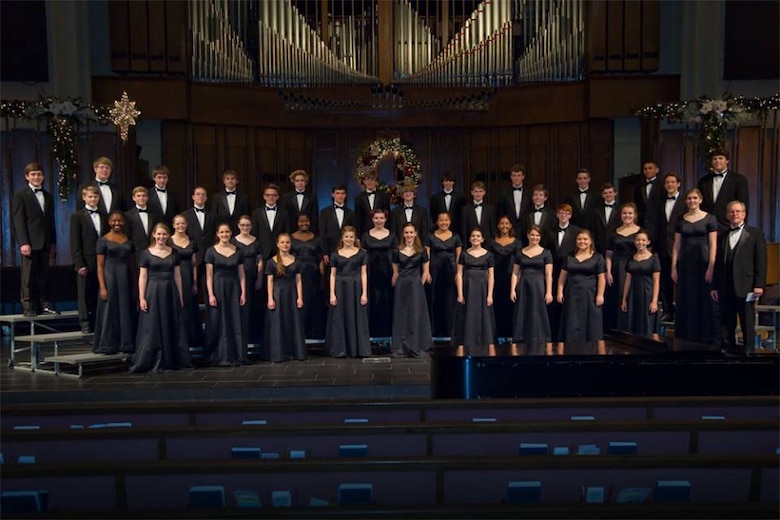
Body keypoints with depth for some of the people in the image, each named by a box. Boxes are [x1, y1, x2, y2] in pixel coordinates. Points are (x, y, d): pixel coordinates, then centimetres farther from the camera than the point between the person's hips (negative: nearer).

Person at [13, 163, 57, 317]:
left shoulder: (48, 196, 17)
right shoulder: (20, 195, 2)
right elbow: (18, 221, -5)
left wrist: (53, 243, 13)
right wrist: (23, 243, -14)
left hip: (45, 243, 4)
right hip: (30, 242, -4)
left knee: (43, 275, 4)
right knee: (28, 276, -1)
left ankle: (44, 304, 7)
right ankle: (28, 307, 3)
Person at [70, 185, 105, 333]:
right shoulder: (77, 217, 1)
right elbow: (75, 243, -4)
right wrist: (79, 264, -11)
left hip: (102, 263, 4)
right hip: (85, 263, -3)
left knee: (100, 295, 3)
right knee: (85, 295, 0)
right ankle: (85, 324, 6)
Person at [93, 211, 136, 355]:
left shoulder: (128, 240, 11)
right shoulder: (103, 240, 0)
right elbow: (100, 266, -3)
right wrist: (102, 287, -12)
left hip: (126, 278, 4)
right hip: (110, 277, -4)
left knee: (126, 311, 6)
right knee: (109, 311, 1)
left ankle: (126, 343, 16)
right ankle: (108, 345, 10)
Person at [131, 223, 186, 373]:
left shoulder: (173, 253, 7)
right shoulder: (146, 253, 0)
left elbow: (177, 276, 9)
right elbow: (142, 277, -2)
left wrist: (180, 296, 7)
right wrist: (141, 298, -9)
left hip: (170, 293, 3)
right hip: (153, 292, -3)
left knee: (171, 327, 6)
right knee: (151, 328, -1)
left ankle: (170, 360, 14)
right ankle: (151, 362, 4)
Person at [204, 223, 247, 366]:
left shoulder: (237, 251, 7)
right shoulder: (211, 251, -1)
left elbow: (241, 274, 7)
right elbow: (209, 275, -4)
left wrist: (243, 293, -1)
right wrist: (211, 294, -12)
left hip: (234, 289, 3)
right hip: (218, 288, -2)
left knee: (236, 322, 3)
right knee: (219, 323, 1)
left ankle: (238, 356, 11)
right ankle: (222, 357, 7)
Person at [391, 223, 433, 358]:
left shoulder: (421, 251, 1)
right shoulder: (397, 251, 4)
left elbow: (425, 272, 5)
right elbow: (395, 273, 9)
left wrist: (419, 285, -2)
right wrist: (396, 286, 5)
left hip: (416, 286, -1)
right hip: (401, 286, 1)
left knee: (416, 316, -1)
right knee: (401, 316, 3)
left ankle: (417, 348, 6)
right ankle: (401, 349, 10)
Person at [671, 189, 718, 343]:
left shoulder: (709, 219, 0)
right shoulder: (681, 220, 9)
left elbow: (713, 245, -5)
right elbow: (676, 245, 8)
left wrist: (711, 267, -12)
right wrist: (674, 267, 2)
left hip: (702, 262, -3)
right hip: (685, 263, 3)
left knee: (703, 300, 0)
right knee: (685, 301, 6)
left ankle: (704, 336, 8)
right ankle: (685, 336, 13)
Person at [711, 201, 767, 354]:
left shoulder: (755, 234, 4)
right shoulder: (723, 237, 16)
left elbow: (761, 261, -2)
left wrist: (759, 284, -10)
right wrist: (715, 286, 9)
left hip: (745, 288, -4)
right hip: (725, 288, 4)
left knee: (748, 324, 1)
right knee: (726, 323, 7)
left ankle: (748, 350, 6)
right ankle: (727, 349, 13)